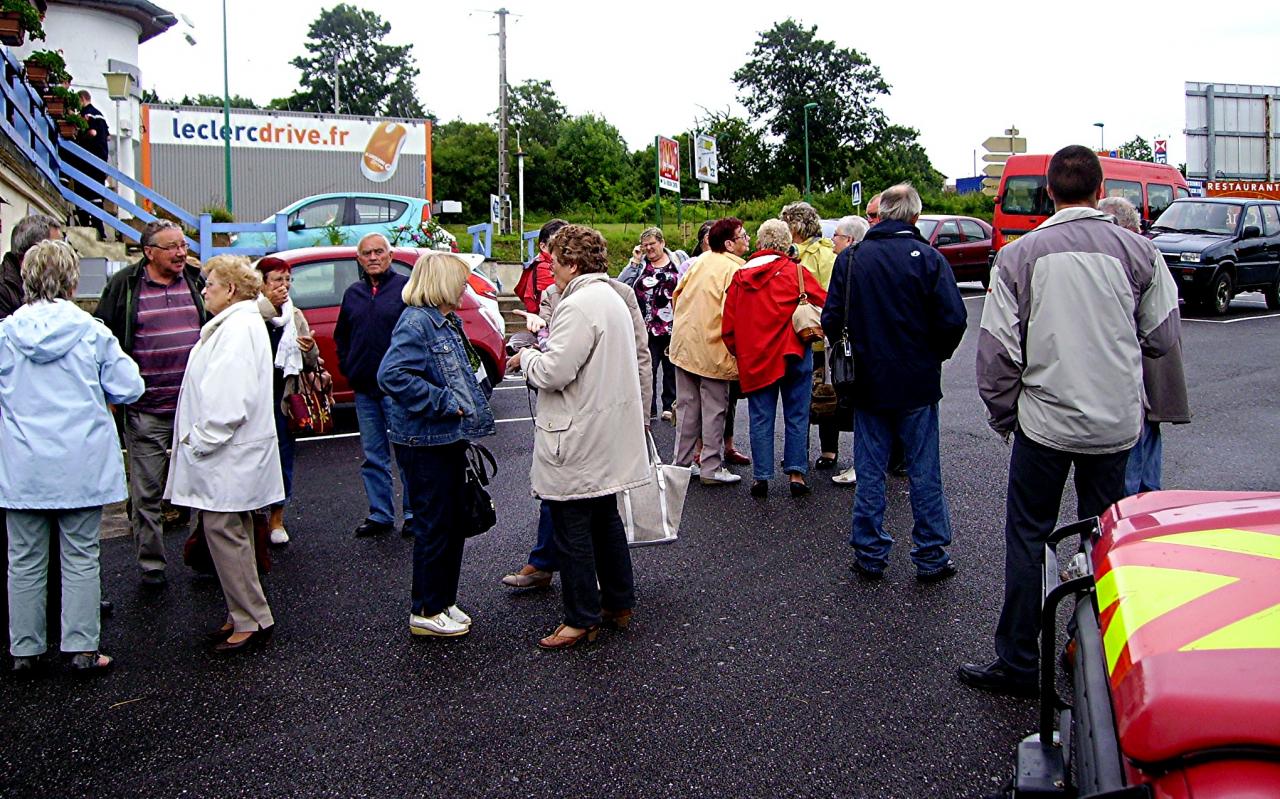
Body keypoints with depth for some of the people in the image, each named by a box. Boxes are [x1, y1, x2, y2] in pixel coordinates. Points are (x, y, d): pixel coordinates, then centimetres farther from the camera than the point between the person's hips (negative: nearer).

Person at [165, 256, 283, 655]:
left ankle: (253, 620, 1)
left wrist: (201, 440, -19)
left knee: (224, 531, -6)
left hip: (228, 457, -11)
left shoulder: (239, 328, -17)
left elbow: (230, 398, -25)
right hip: (226, 454, 11)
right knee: (231, 533, 15)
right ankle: (243, 616, 23)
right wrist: (200, 439, 18)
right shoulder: (232, 324, 17)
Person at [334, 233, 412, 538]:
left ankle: (414, 513, 10)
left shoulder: (406, 287, -3)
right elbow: (341, 336, 24)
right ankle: (380, 515, 19)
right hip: (364, 389, 6)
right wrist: (347, 367, 12)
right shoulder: (353, 294, 14)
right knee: (373, 456, 11)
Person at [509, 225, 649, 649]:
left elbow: (553, 373, -24)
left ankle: (582, 619, 10)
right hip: (608, 436, 10)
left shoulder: (579, 306, -20)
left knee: (573, 531, 1)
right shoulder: (612, 298, 12)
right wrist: (544, 350, 13)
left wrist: (527, 357, -5)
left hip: (577, 442, -10)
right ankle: (619, 603, 31)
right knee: (605, 521, 20)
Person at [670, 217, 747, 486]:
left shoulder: (703, 259, 5)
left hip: (684, 342, 7)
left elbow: (678, 293, 12)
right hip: (712, 350, -6)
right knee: (714, 410, 4)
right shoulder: (735, 270, -15)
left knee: (687, 406, 14)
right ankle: (711, 468, 8)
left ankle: (682, 462, 21)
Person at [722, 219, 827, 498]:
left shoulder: (740, 277, 3)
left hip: (754, 359, 2)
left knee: (761, 418, 7)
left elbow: (728, 327, 5)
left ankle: (761, 477, 8)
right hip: (792, 354, -2)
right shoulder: (796, 272, -5)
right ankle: (796, 473, 8)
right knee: (796, 415, 8)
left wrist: (740, 354, 16)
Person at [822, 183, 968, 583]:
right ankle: (931, 557, 14)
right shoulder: (928, 257, -9)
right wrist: (935, 354, 4)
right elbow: (954, 319, -14)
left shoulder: (853, 258, -1)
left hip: (868, 382, 2)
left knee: (870, 471, 10)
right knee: (924, 471, 7)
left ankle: (869, 555, 15)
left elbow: (831, 320, -1)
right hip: (918, 384, -2)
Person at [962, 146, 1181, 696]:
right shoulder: (1138, 251, -4)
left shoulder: (1018, 255, -8)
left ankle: (1018, 663, 13)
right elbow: (1163, 337, 3)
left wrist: (1002, 416, 6)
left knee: (1027, 538, 8)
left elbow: (997, 347, -8)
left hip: (1045, 420, -2)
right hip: (1117, 423, 2)